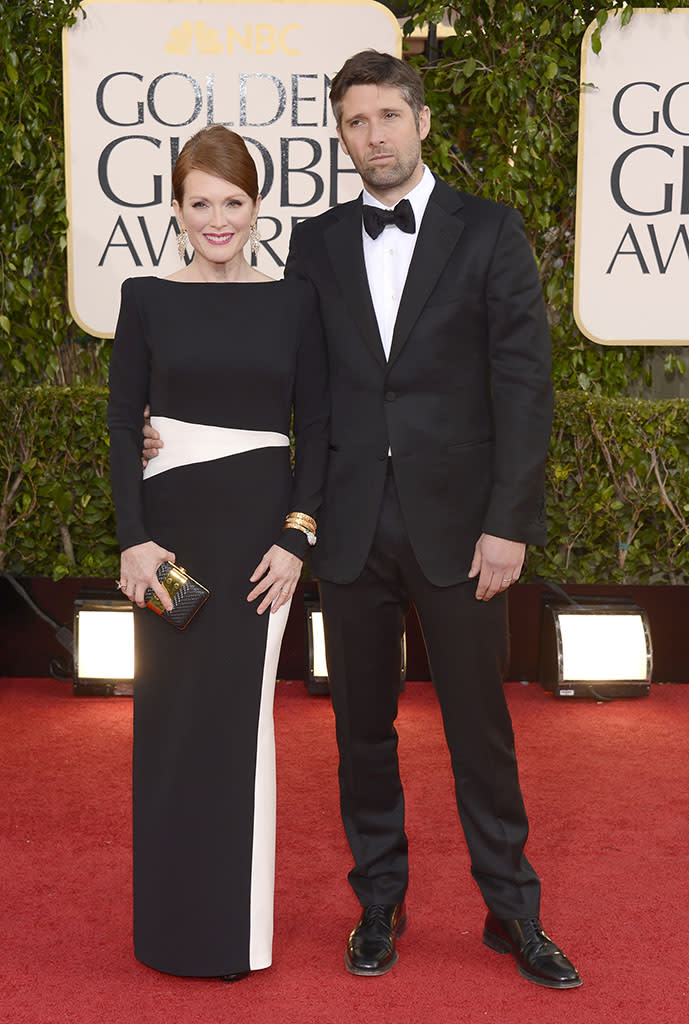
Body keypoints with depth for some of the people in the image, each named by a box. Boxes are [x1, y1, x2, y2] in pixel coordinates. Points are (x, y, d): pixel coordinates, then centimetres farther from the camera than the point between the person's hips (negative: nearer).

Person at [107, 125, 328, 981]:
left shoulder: (293, 301, 3)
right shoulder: (147, 298, 3)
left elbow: (315, 427, 3)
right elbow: (122, 425, 2)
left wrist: (296, 536, -7)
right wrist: (133, 538, -7)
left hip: (261, 526, 0)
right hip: (172, 524, 1)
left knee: (239, 714, 3)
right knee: (170, 715, 5)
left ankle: (239, 926, 21)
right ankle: (174, 922, 23)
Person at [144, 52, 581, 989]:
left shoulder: (489, 232, 0)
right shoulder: (315, 245, 8)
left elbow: (524, 382, -5)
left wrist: (510, 522, -11)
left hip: (457, 522, -2)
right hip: (351, 525, 3)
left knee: (480, 726, 7)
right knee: (363, 725, 12)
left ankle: (512, 913, 24)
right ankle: (380, 904, 29)